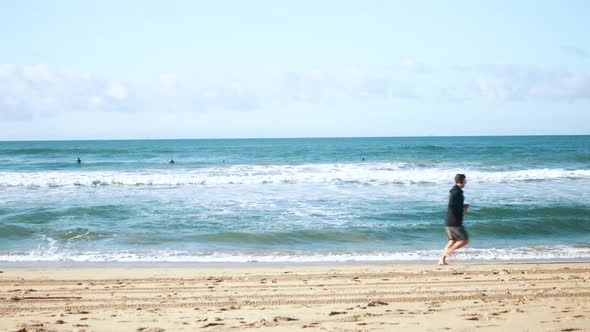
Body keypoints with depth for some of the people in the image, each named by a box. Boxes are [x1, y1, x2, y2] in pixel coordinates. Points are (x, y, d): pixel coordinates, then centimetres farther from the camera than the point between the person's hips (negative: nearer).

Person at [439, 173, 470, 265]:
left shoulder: (455, 191, 16)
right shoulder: (457, 192, -16)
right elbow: (451, 206, -24)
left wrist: (463, 206, 13)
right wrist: (462, 211, -13)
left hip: (449, 222, 10)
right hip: (454, 222, -10)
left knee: (452, 241, 12)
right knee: (465, 240, -3)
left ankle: (442, 260, 7)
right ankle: (448, 251, -8)